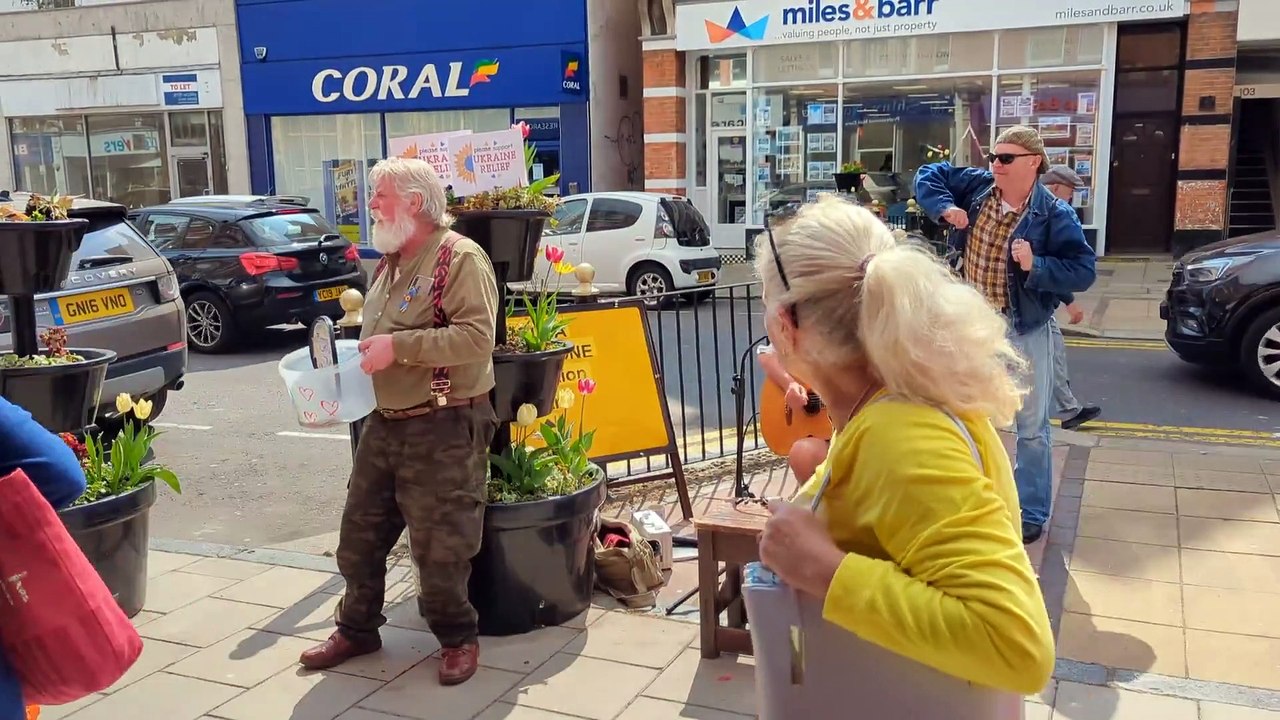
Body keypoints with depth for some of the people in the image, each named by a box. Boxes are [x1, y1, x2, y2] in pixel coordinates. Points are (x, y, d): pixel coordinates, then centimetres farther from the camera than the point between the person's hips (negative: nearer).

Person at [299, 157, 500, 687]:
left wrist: (399, 346, -24)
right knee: (359, 536, 14)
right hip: (384, 423, 8)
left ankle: (457, 638, 22)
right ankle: (357, 629, 32)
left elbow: (477, 338, -23)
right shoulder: (390, 262, 16)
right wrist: (354, 355, 6)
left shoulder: (460, 257, -12)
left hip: (443, 429, -8)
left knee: (439, 547, 1)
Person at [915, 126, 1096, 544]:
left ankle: (1031, 513, 17)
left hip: (1025, 329, -4)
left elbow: (1084, 271, -14)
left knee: (1031, 426, 5)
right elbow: (928, 176, 8)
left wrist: (1036, 266, -28)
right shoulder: (977, 186, -4)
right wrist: (944, 208, -10)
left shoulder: (1053, 214, -15)